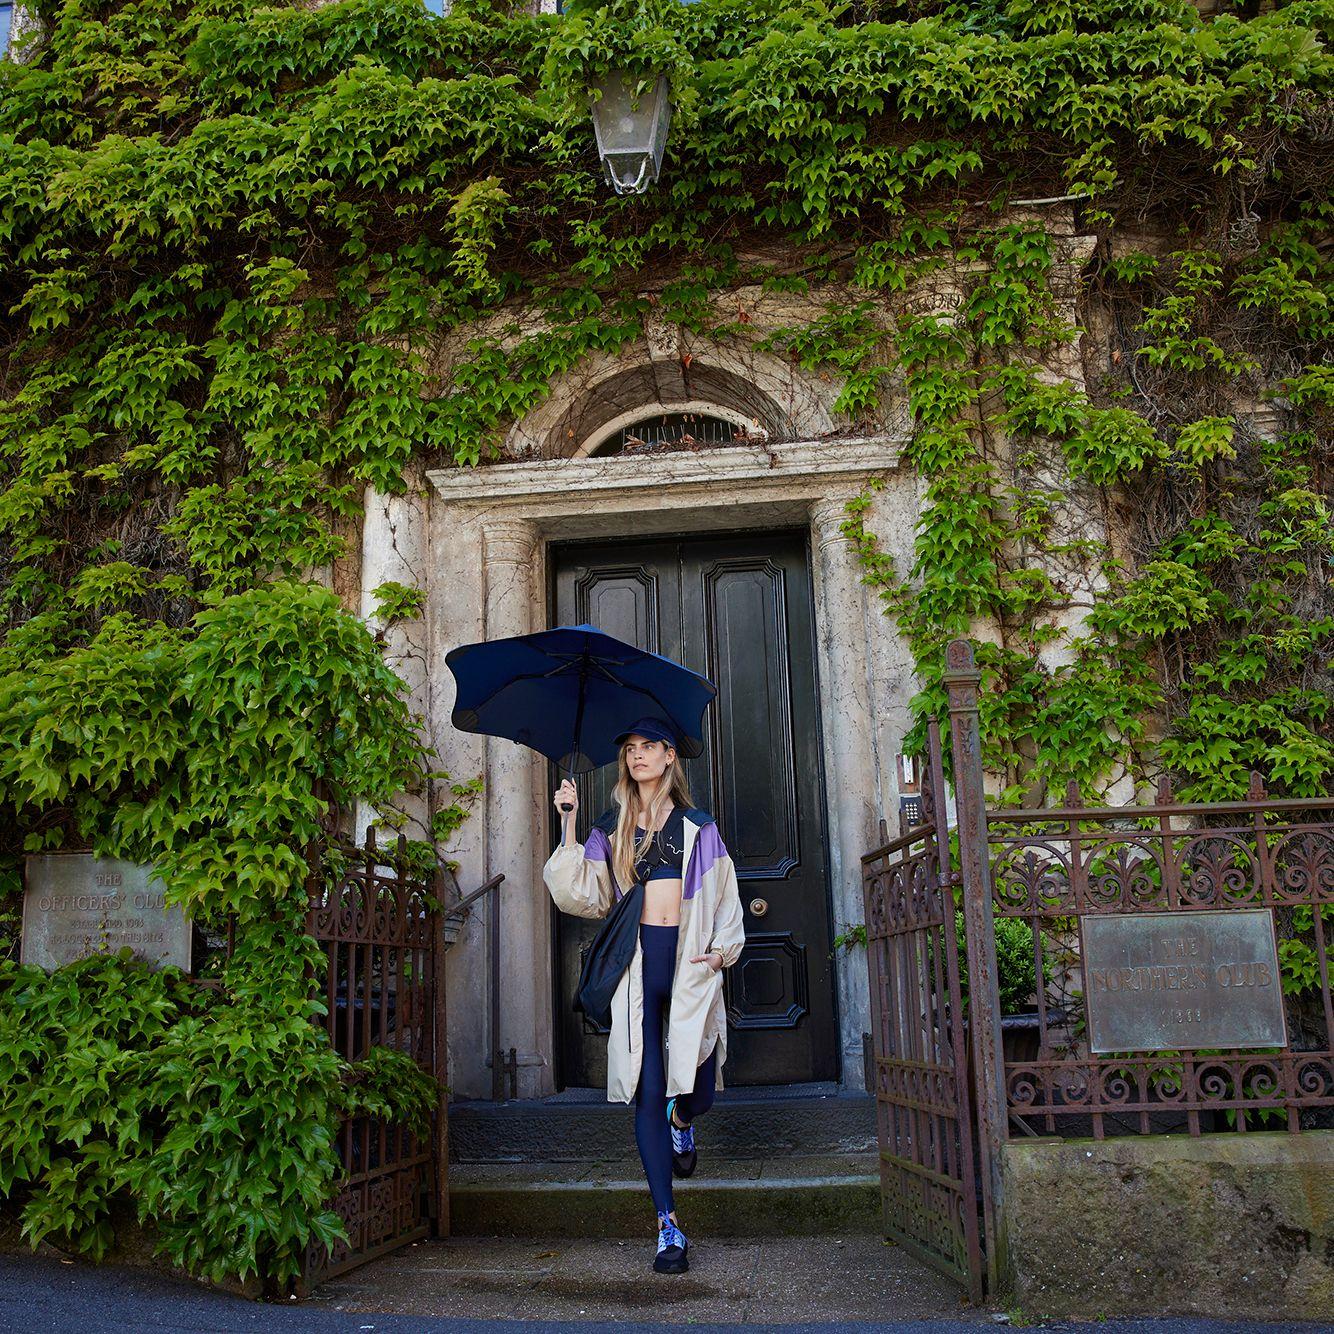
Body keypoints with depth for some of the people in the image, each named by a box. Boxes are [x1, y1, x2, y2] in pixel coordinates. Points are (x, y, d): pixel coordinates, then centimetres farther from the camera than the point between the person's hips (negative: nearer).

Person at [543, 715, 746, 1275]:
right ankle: (668, 1227, 1)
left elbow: (726, 897, 13)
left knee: (699, 1090, 1)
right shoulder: (611, 829, 12)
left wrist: (723, 950, -1)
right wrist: (569, 826, -5)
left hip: (690, 963, 0)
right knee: (648, 1092, -6)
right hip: (636, 966, 0)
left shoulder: (698, 826, 11)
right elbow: (583, 896, 0)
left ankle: (681, 1122, 42)